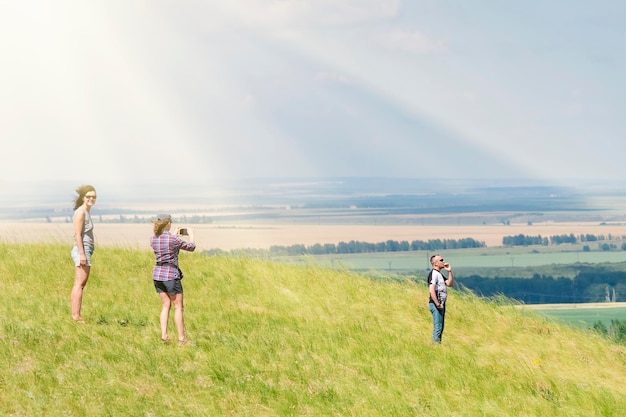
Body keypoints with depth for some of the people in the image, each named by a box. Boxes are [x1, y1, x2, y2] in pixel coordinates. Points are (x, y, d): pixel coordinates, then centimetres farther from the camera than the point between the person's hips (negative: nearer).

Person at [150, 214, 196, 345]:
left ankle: (164, 335, 4)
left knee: (166, 305, 14)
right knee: (178, 307, 2)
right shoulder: (174, 239, -15)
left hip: (157, 274, 6)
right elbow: (191, 247, 0)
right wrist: (191, 234, 18)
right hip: (171, 274, -6)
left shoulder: (153, 239, 3)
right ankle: (181, 339, 2)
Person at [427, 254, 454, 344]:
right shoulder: (433, 274, -13)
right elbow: (431, 291, -22)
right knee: (437, 328, -9)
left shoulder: (439, 274, 18)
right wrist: (438, 304, -21)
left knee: (440, 328, 13)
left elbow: (450, 284, 18)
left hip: (441, 304, 10)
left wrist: (449, 271, 8)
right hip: (436, 305, -10)